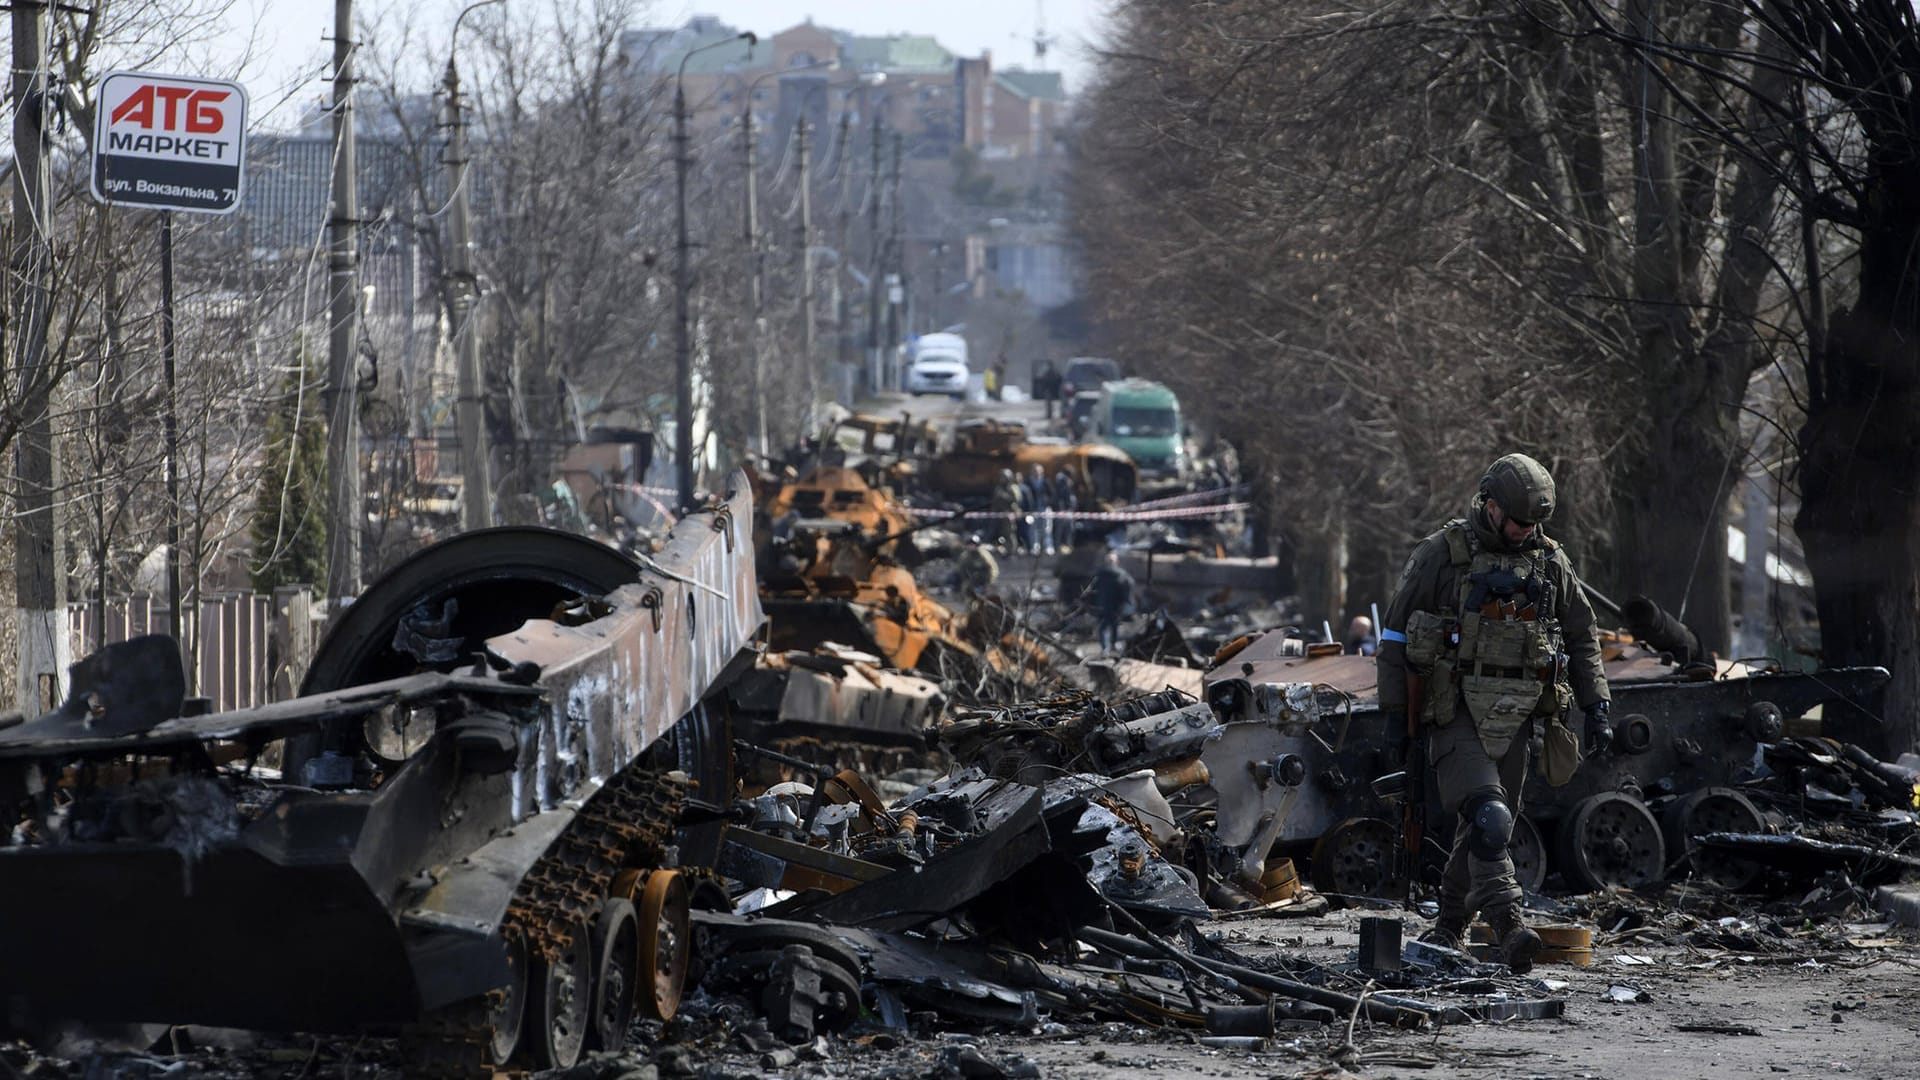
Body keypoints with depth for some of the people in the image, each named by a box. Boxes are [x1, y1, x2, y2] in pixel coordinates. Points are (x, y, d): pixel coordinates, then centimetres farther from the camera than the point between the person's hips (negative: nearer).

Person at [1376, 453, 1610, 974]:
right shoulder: (1441, 555, -1)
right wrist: (1393, 715, 0)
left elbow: (1582, 639, 20)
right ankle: (1508, 927, -31)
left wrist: (1597, 708, 12)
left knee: (1485, 828, 6)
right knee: (1487, 816, -21)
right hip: (1456, 712, -4)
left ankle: (1448, 928, 21)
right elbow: (1395, 633, 2)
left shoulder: (1551, 562, 12)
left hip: (1514, 717, 4)